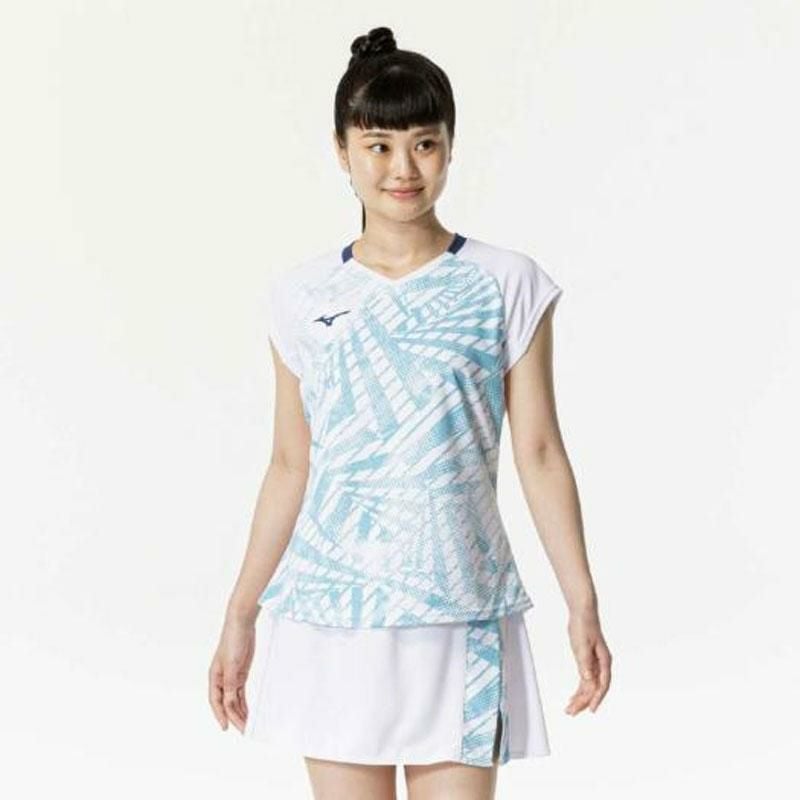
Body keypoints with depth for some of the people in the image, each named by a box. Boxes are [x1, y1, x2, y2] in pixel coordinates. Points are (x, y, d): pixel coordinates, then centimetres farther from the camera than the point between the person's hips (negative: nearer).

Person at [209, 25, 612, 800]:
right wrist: (240, 615, 9)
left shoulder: (508, 285, -1)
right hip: (331, 612, 2)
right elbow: (289, 467, 10)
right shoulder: (302, 296, 4)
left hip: (459, 610, -1)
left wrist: (582, 604, -3)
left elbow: (539, 454, 1)